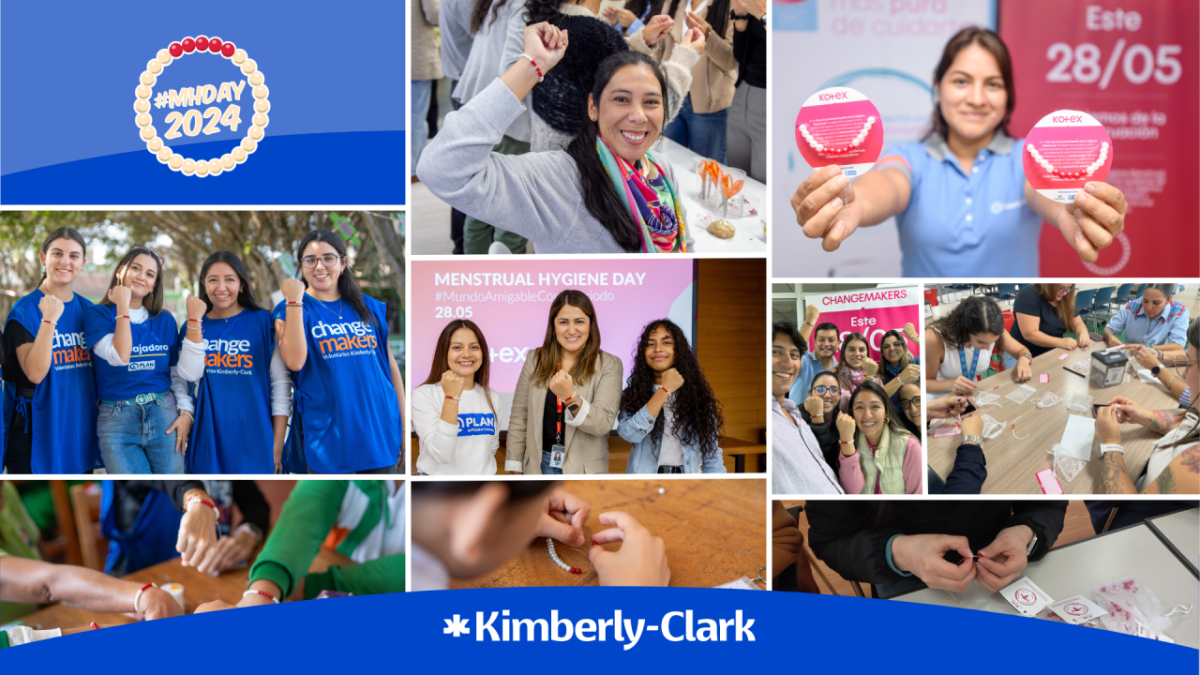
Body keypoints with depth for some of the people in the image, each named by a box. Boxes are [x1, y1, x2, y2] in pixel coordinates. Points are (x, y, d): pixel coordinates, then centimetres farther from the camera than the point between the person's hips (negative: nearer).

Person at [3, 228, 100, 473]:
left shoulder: (88, 310, 8)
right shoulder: (25, 310, -7)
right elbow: (35, 373, -20)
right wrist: (49, 320, -25)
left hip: (80, 425, 5)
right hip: (37, 432, -5)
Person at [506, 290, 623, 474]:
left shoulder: (609, 365, -3)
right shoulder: (535, 361, 6)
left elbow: (604, 423, -13)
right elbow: (519, 417, 6)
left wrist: (570, 397, -29)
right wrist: (515, 470, 3)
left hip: (584, 470, -2)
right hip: (539, 466, 2)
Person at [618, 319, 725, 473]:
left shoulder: (696, 394, 2)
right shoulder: (635, 393, -1)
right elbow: (629, 433, -20)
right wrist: (665, 390, -18)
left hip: (687, 476, 1)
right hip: (645, 474, -1)